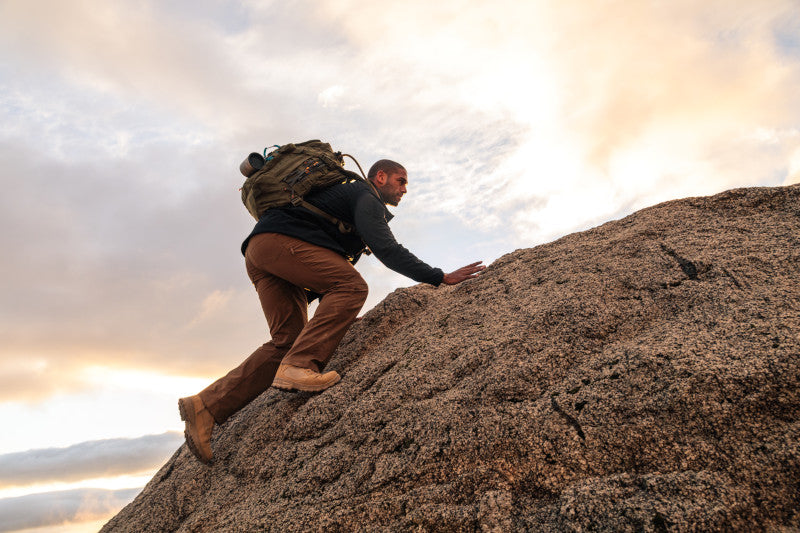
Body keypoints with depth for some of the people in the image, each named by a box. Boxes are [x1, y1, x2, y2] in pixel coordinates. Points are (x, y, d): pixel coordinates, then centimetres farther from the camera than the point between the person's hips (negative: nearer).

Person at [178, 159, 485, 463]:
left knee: (288, 342, -2)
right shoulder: (364, 195, 4)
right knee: (352, 286, -20)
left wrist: (338, 317, 27)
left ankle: (207, 405, -5)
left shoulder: (348, 194, 34)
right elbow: (385, 249, -12)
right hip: (278, 241, -9)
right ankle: (298, 367, -33)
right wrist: (441, 277, -9)